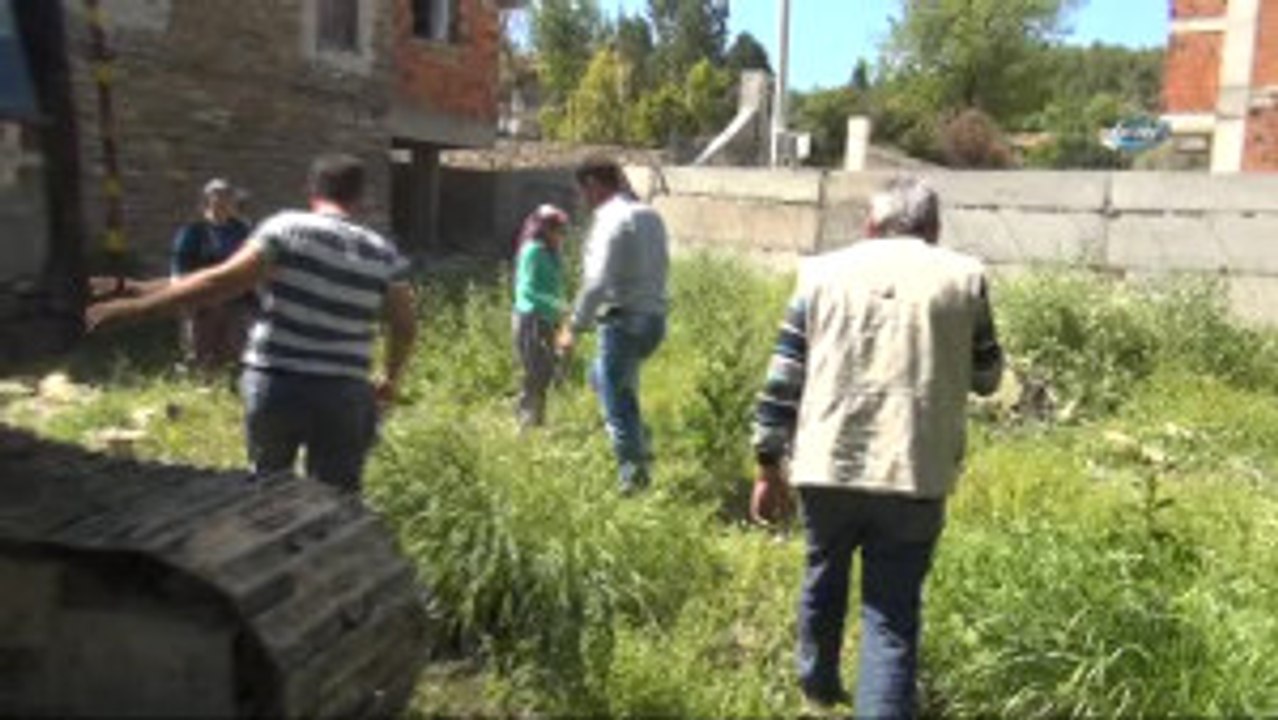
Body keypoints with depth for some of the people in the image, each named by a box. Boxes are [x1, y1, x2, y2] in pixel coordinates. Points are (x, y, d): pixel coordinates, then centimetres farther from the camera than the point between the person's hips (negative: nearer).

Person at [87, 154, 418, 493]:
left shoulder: (287, 229, -6)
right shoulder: (384, 255, 2)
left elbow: (221, 282, -14)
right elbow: (405, 328, 5)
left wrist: (135, 307, -10)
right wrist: (391, 380, 23)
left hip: (274, 385, -1)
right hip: (342, 396, 1)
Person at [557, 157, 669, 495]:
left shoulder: (611, 221, -14)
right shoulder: (651, 216, 13)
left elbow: (597, 283, -21)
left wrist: (575, 327, -15)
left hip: (624, 320, -9)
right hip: (655, 317, 9)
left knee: (617, 402, 0)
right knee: (600, 375, 27)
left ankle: (633, 473, 2)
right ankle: (639, 444, 22)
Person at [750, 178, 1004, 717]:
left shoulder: (824, 272, 6)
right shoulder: (964, 276, 3)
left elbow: (783, 379, 4)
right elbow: (986, 378, 13)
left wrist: (770, 466, 10)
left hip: (825, 467, 2)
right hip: (914, 475, -2)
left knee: (824, 580, 25)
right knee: (892, 616, 6)